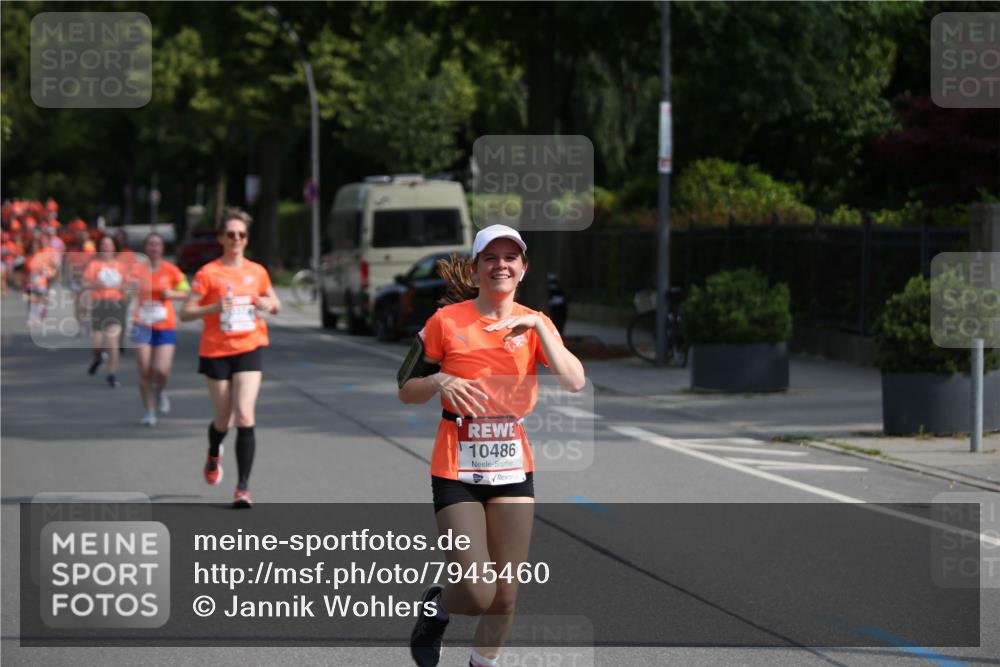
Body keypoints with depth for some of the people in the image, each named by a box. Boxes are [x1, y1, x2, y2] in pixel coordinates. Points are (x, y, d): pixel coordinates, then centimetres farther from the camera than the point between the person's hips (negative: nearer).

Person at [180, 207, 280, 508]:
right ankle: (214, 455, 46)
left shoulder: (257, 272, 5)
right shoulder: (208, 273, -6)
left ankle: (243, 488, -11)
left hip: (248, 349, 1)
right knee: (223, 420, 9)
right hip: (216, 351, -1)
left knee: (245, 417, -14)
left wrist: (268, 304, -5)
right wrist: (215, 307, -24)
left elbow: (276, 306, 19)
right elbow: (186, 313, -8)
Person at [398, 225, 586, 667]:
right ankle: (436, 607, 25)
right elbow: (406, 390, 2)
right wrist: (440, 382, -18)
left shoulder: (535, 323, 3)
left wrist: (536, 326, -20)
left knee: (506, 595, 3)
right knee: (478, 594, -9)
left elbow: (574, 382, -13)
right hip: (457, 470, -3)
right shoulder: (447, 321, -4)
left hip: (513, 468, 3)